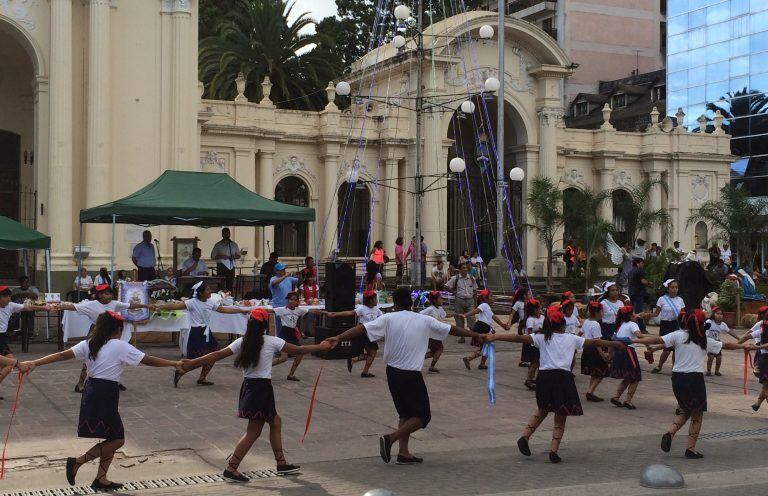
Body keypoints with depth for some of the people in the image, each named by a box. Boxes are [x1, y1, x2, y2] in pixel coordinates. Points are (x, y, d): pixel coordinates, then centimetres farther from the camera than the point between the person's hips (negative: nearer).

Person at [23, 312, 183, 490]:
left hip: (90, 392, 7)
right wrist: (174, 363, 2)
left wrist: (35, 363, -3)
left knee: (112, 438, 16)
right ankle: (77, 462, -6)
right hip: (106, 394, -7)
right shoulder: (120, 346, -5)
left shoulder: (89, 344, 9)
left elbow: (62, 355, -1)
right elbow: (149, 360, -5)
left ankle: (101, 479, 15)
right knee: (117, 440, 1)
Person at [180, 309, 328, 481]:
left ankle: (281, 463, 25)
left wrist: (191, 363, 1)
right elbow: (298, 350, -4)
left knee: (275, 422, 20)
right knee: (253, 432, 1)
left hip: (248, 387, 7)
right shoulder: (271, 341, -10)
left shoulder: (242, 342, 2)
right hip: (262, 388, -7)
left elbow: (217, 355, -2)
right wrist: (321, 347, 9)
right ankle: (231, 468, 0)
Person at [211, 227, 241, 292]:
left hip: (231, 267, 3)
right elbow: (213, 256, 4)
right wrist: (220, 256, -13)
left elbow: (238, 256, 20)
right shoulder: (218, 245, 6)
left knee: (230, 284, -1)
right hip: (221, 266, -3)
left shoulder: (234, 245, 15)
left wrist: (234, 256, -3)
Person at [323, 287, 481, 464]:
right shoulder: (424, 321, -2)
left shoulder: (388, 319, -3)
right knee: (422, 415, 7)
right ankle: (390, 438, -10)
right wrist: (477, 336, 18)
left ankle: (404, 453, 13)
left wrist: (338, 338, -17)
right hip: (412, 375, -4)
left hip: (393, 372, 4)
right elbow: (452, 329, 7)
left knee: (406, 413, 19)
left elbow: (362, 328, -14)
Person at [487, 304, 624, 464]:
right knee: (561, 418, 10)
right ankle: (554, 450, 1)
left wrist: (496, 337, -9)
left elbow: (520, 338, -5)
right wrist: (615, 344, 32)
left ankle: (525, 436, 14)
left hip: (545, 377, 1)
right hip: (564, 378, -1)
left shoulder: (542, 338, 6)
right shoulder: (571, 339, 9)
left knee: (543, 409, 26)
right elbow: (594, 342, 19)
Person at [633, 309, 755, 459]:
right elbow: (726, 345, 18)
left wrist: (636, 340, -9)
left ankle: (670, 432, -1)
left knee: (685, 409, 22)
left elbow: (658, 340, -11)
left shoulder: (678, 335, 0)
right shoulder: (705, 341, 4)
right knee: (697, 414, 10)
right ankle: (691, 449, 8)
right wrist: (743, 346, 34)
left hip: (677, 378, 2)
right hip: (695, 378, -2)